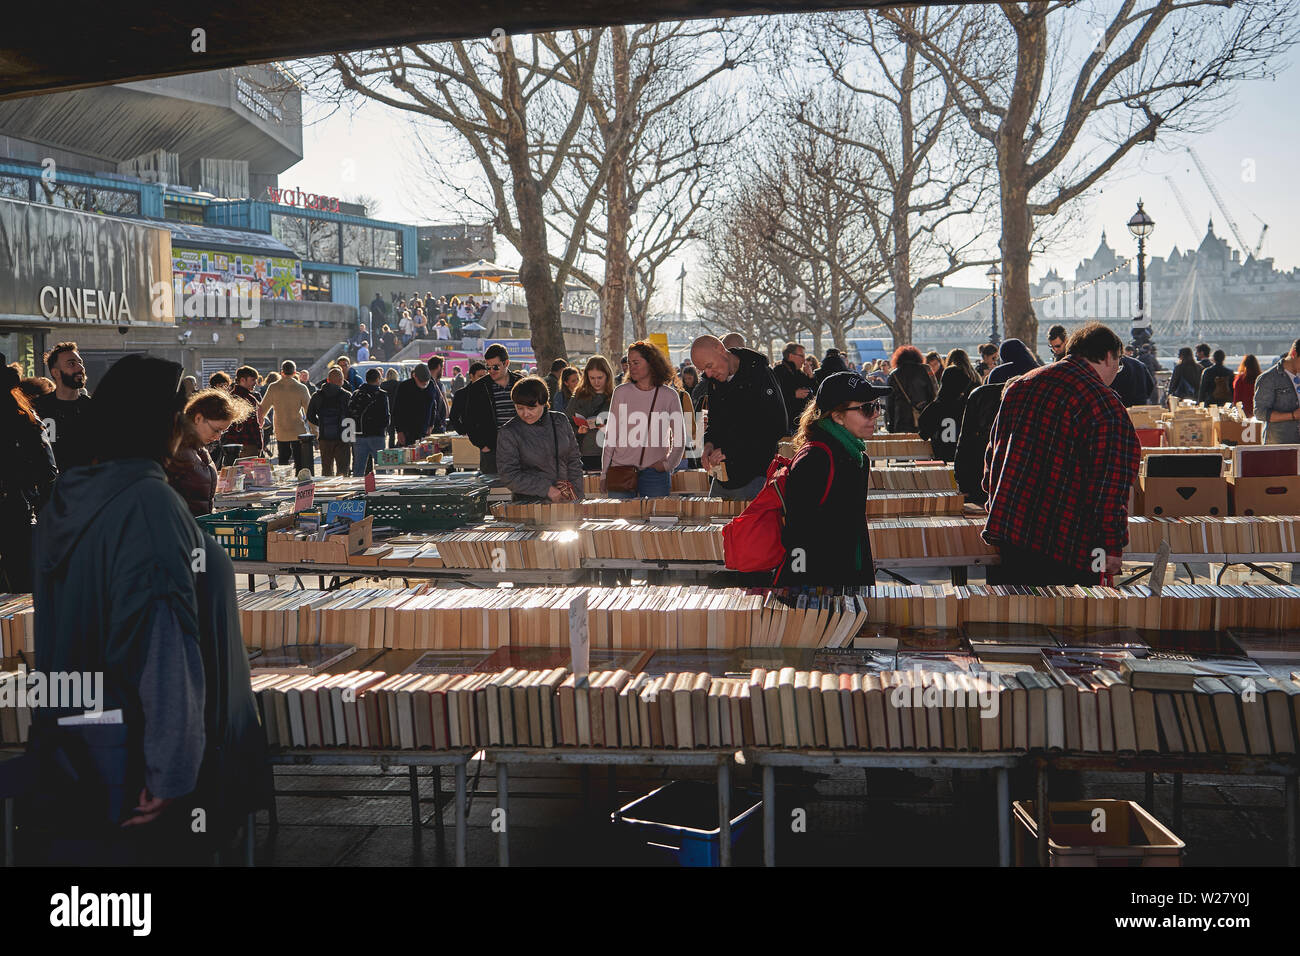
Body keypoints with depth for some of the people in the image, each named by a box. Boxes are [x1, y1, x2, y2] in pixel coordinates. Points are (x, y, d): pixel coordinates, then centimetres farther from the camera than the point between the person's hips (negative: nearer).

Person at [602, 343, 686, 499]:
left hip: (655, 473, 0)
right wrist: (604, 473, 6)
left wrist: (668, 464, 1)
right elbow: (610, 436, 8)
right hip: (622, 468, 0)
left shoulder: (669, 395, 3)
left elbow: (679, 437, 11)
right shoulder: (621, 393, 5)